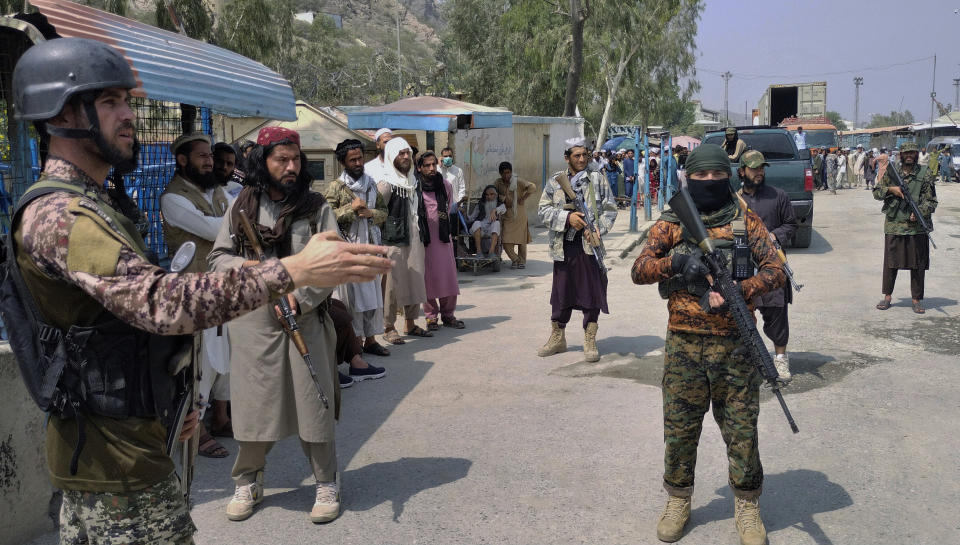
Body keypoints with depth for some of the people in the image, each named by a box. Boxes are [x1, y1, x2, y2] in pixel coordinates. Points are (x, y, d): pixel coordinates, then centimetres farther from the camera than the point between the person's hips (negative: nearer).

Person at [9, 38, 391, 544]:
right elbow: (161, 301, -36)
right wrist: (293, 270, -40)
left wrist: (167, 401, 18)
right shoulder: (59, 214, -21)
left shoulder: (84, 204, 14)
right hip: (117, 454, -10)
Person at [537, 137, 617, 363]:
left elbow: (610, 209, 5)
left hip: (590, 245, -1)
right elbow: (543, 211, 0)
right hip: (564, 247, 1)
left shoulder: (597, 179, 5)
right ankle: (557, 338, 23)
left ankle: (590, 341, 15)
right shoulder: (555, 181, 6)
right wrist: (567, 217, -14)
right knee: (561, 292, 9)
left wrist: (599, 228, -12)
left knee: (592, 291, 3)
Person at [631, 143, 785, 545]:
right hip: (684, 345, 1)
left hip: (735, 345, 0)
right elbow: (639, 271, -3)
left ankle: (747, 507, 25)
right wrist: (676, 262, -21)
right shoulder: (670, 223, 5)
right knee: (679, 428, 9)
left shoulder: (745, 221, 4)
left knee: (742, 429, 6)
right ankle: (678, 502, 28)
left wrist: (736, 293, -19)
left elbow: (775, 270, -2)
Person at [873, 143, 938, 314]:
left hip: (917, 227, -1)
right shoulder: (891, 172, 7)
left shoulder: (925, 175, 2)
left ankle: (917, 299, 14)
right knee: (890, 261, 6)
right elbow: (876, 192, 9)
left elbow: (932, 201, 2)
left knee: (918, 264, 4)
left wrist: (921, 211, -16)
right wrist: (890, 189, -10)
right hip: (893, 224, 1)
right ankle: (887, 296, 18)